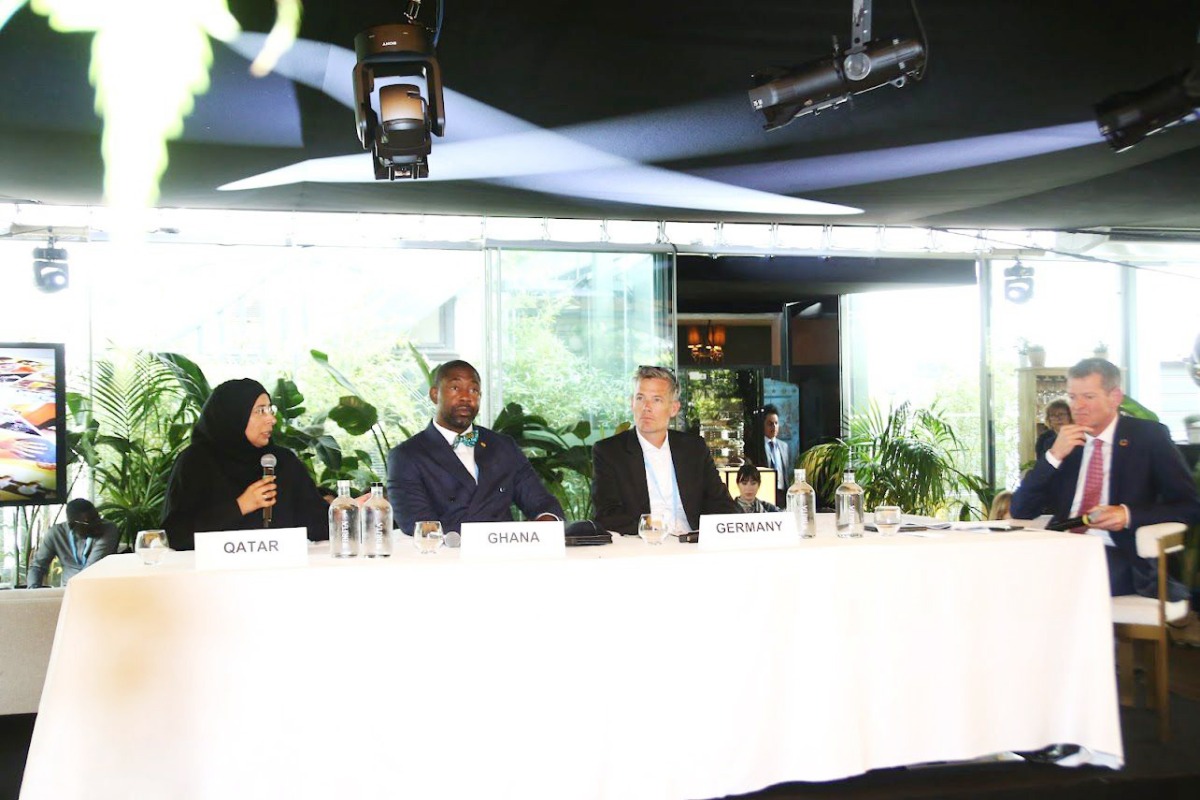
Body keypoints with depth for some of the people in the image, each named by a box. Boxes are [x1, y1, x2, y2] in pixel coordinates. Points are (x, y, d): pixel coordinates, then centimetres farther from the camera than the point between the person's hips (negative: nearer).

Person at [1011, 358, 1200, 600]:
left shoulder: (1149, 436, 6)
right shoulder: (1064, 442, 15)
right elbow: (1020, 512, 9)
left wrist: (1129, 514, -15)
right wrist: (1054, 456, -4)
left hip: (1119, 555, -3)